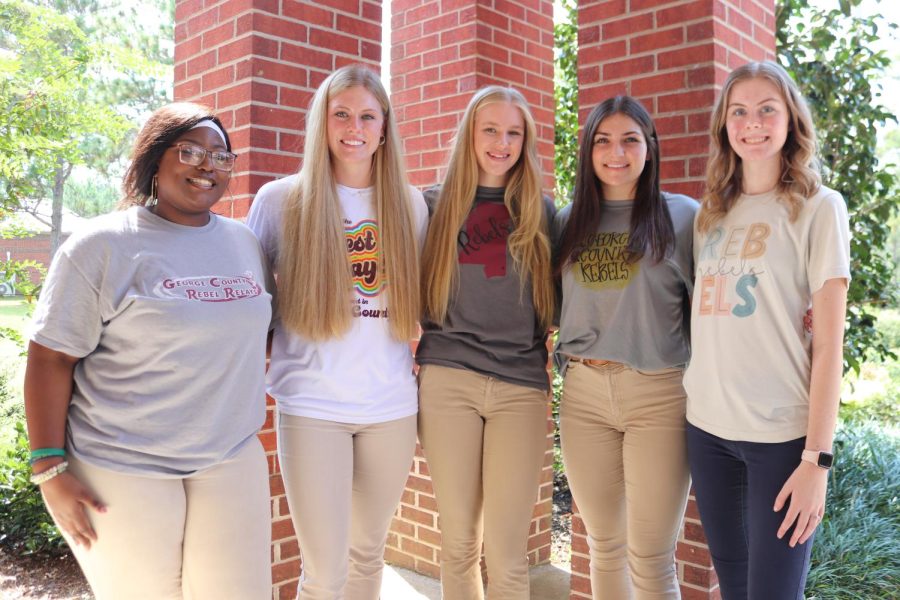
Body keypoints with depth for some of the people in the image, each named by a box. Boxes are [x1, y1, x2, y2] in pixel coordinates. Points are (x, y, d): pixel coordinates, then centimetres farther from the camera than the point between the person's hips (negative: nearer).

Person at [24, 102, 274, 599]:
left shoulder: (244, 242, 8)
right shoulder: (102, 246, -8)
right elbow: (50, 360, -8)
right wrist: (50, 469, -10)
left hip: (232, 460, 5)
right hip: (123, 470, -4)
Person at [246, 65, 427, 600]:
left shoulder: (410, 204, 7)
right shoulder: (280, 200, -1)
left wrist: (424, 398, 10)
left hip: (392, 408, 3)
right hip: (312, 408, -2)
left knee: (368, 554, 16)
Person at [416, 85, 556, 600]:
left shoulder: (541, 211, 9)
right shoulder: (435, 205, 7)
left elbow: (555, 300, 14)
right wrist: (424, 357, 5)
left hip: (521, 386, 0)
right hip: (448, 380, 0)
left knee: (506, 555, 1)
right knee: (458, 545, 9)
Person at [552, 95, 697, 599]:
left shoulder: (683, 215, -1)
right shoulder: (569, 222, 11)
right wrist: (569, 364, 9)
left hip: (659, 392, -4)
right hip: (583, 393, 4)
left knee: (650, 559, 2)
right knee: (604, 547, 16)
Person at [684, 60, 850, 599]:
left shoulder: (819, 207, -2)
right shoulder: (712, 214, 11)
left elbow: (828, 344, -8)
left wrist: (817, 458, -11)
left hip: (781, 434, -4)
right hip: (707, 428, 4)